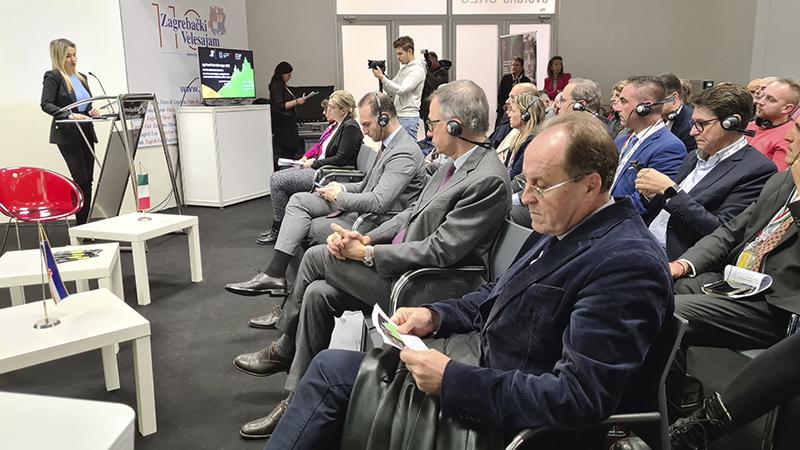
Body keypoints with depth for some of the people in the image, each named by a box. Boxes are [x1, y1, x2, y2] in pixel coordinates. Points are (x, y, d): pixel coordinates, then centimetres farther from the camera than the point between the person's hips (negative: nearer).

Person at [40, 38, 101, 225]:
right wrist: (70, 115, -26)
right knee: (81, 179, -11)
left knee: (88, 180, 5)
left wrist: (92, 111, -1)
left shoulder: (81, 77, 16)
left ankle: (86, 223, 11)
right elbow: (46, 104, -13)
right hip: (67, 134, -7)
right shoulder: (53, 76, -5)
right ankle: (81, 226, -4)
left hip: (86, 133, 7)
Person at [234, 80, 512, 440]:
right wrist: (367, 238, -2)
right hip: (401, 266, 9)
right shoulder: (453, 164, 9)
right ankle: (297, 401, 14)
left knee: (316, 257, -6)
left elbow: (438, 251, -24)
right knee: (318, 295, -2)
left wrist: (366, 254, -18)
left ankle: (284, 350, 16)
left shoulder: (489, 180, -21)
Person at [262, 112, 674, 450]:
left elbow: (578, 398, -28)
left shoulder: (628, 264, -24)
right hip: (483, 366, 9)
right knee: (331, 367, 6)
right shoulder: (565, 228, 4)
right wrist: (435, 315, -3)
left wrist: (453, 380, -25)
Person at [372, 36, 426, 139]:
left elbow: (401, 90, -20)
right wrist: (382, 75, 3)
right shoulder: (403, 68, 18)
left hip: (408, 117, -9)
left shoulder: (417, 69, -10)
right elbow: (391, 91, 17)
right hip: (397, 115, 9)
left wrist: (382, 77, -18)